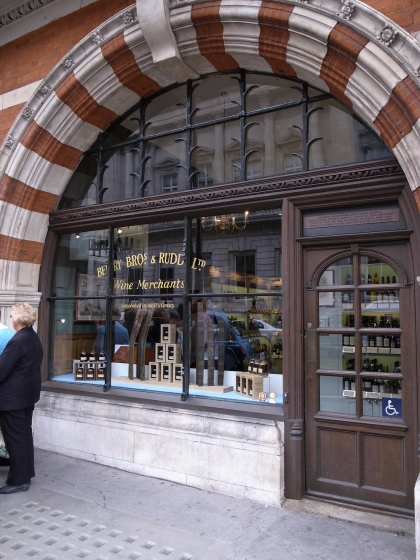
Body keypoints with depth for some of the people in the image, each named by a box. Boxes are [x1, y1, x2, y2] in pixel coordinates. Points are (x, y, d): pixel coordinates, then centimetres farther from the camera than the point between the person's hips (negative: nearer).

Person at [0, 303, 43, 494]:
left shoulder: (18, 340, -23)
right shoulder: (34, 338, 6)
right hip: (28, 393, 9)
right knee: (25, 435, 17)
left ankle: (19, 480, 12)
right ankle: (26, 473, 28)